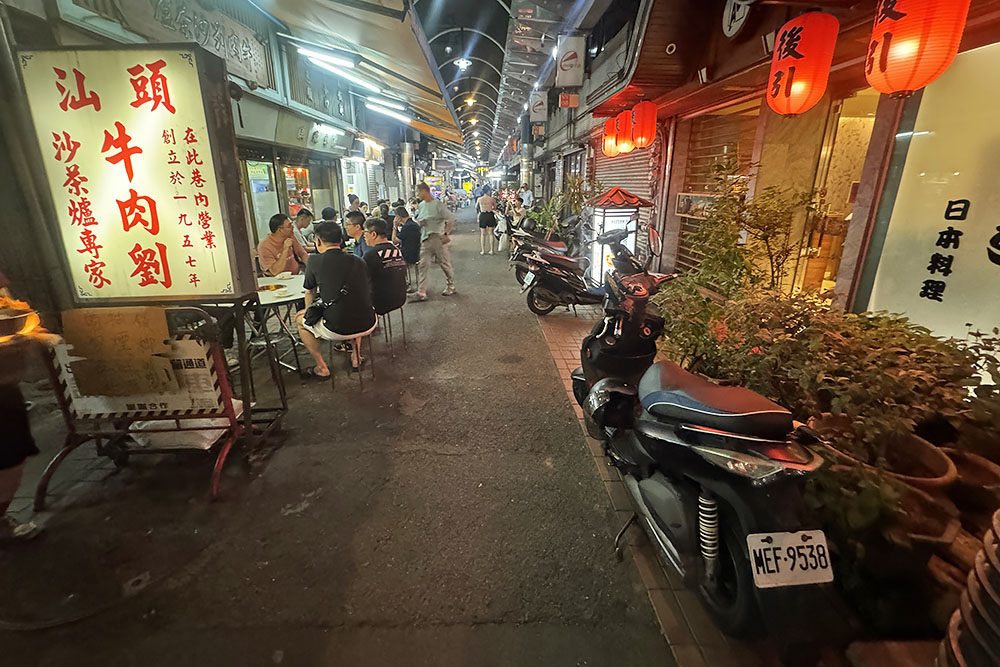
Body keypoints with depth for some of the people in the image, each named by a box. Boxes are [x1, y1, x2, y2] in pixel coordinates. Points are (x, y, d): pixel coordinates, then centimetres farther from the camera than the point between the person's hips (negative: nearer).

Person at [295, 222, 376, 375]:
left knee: (299, 318, 24)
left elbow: (310, 292, 15)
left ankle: (322, 368, 25)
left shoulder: (315, 261, -2)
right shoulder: (359, 262, 7)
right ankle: (356, 357, 35)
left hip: (337, 331, -4)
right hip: (368, 326, 4)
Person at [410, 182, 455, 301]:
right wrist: (419, 223, 1)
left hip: (438, 238, -6)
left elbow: (451, 220, -10)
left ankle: (451, 287, 25)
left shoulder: (438, 204, -6)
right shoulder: (421, 205, 14)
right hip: (425, 240, 6)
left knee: (445, 264, 6)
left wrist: (446, 234, -18)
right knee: (423, 265, -4)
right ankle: (421, 292, -6)